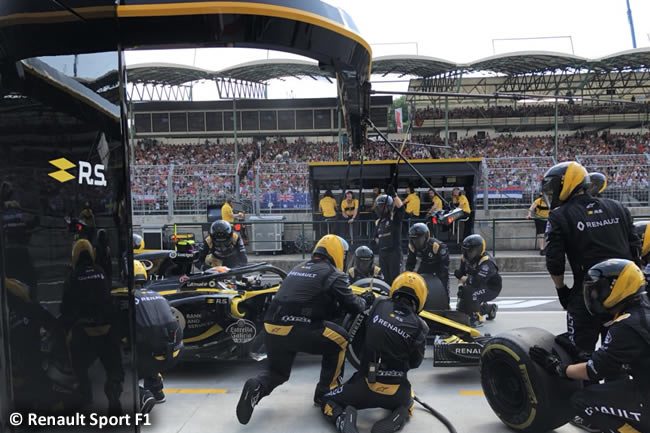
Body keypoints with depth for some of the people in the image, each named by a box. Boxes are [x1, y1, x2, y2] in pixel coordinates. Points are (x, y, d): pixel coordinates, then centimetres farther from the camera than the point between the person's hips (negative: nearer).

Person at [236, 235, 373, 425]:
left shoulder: (299, 267, 23)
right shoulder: (333, 273, 2)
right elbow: (351, 304, 1)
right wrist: (365, 301, 22)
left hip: (271, 328, 7)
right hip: (297, 330, -7)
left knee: (277, 373, 27)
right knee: (339, 341, 16)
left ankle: (257, 387, -4)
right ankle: (325, 393, 20)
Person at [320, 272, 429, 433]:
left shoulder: (378, 305, -7)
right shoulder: (419, 326, -8)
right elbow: (414, 363, 5)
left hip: (366, 385, -1)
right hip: (396, 392, 1)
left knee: (328, 402, 21)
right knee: (407, 403, 37)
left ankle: (343, 419, -12)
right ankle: (399, 416, 3)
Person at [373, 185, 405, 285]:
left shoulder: (395, 218, -4)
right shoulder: (378, 222, 16)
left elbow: (401, 208, -24)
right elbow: (376, 236, 27)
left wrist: (394, 195, -29)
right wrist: (378, 242, 8)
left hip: (394, 251, -7)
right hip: (382, 252, 7)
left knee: (395, 277, -7)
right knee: (385, 278, 13)